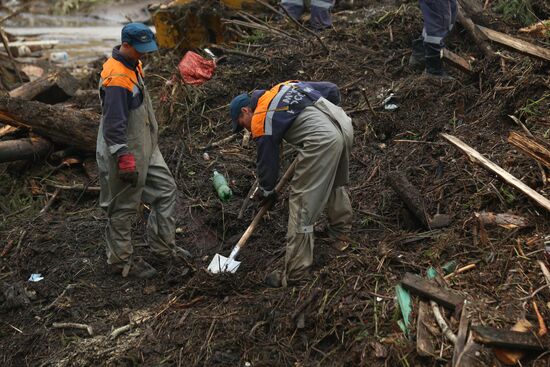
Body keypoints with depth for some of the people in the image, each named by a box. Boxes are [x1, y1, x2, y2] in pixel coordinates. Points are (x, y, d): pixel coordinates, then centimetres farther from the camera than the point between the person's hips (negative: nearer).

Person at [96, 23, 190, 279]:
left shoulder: (133, 65, 6)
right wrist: (124, 159, -26)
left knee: (166, 190, 15)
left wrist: (151, 140, 26)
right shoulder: (116, 79, -25)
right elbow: (114, 124, -27)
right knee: (124, 208, 5)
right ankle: (121, 260, 22)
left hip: (145, 149, 10)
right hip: (126, 154, -10)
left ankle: (164, 249, 27)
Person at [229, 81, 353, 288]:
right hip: (345, 124, 9)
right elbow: (331, 90, 27)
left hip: (322, 140, -8)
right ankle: (341, 233, 50)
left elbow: (267, 161, 13)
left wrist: (267, 192, 31)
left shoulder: (260, 121, 6)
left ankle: (294, 274, 5)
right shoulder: (284, 86, 26)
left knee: (302, 203, -1)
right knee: (337, 183, 31)